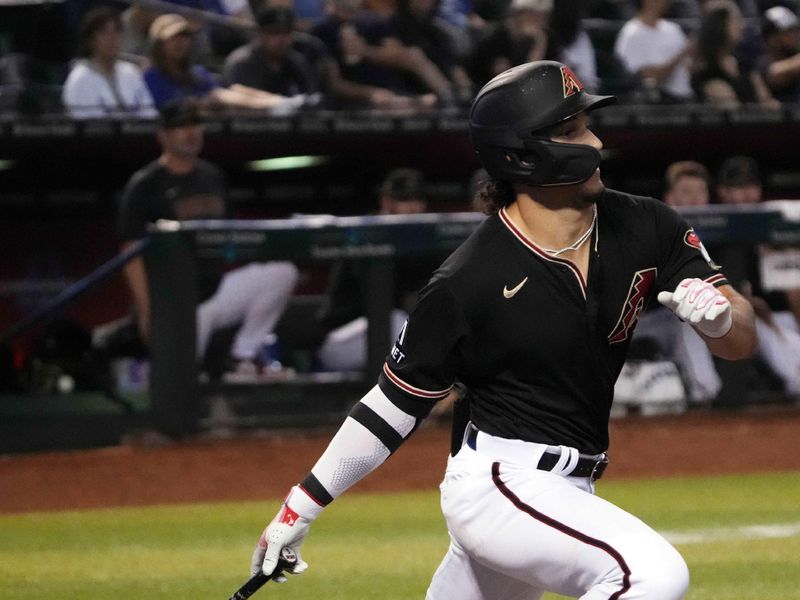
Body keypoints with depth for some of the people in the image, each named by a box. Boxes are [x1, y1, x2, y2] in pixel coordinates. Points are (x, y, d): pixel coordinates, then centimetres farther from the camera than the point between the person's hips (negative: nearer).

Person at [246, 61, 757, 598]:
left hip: (566, 493, 7)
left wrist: (717, 314, -22)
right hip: (497, 486, -7)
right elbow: (397, 403, -5)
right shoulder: (469, 281, -15)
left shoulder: (644, 228, -1)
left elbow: (741, 342, 2)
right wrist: (302, 506, -4)